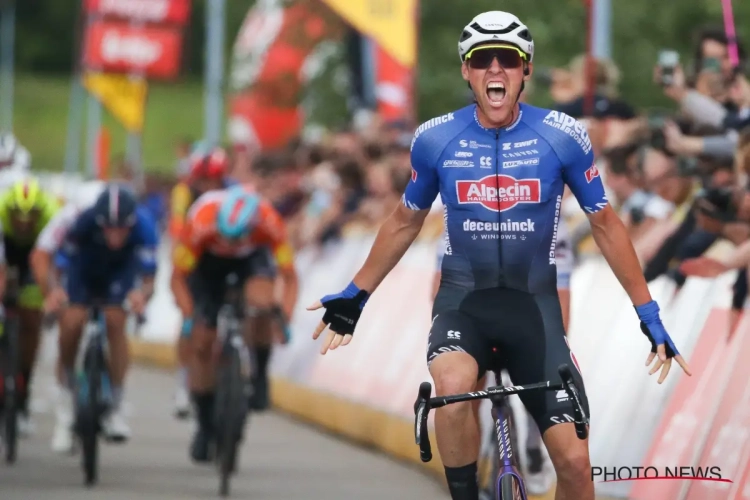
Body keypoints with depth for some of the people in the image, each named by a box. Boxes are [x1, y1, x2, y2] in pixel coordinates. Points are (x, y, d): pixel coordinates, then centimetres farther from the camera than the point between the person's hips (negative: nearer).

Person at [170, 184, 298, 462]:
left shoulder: (270, 223, -37)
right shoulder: (201, 222, -39)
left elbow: (290, 278, -25)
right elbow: (178, 277, -25)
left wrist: (285, 320, -37)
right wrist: (189, 318, -37)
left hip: (253, 255, 0)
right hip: (209, 260, 0)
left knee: (262, 303, -34)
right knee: (201, 343, -4)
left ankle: (259, 374, -9)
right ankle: (205, 426, 12)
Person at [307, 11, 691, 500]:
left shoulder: (563, 137, -9)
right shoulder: (435, 139, -6)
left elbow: (604, 224, 3)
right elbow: (406, 221, 12)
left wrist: (648, 313, 2)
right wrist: (356, 294, 14)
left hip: (534, 303, 0)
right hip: (463, 298, 0)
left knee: (575, 460, -8)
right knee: (452, 388, -36)